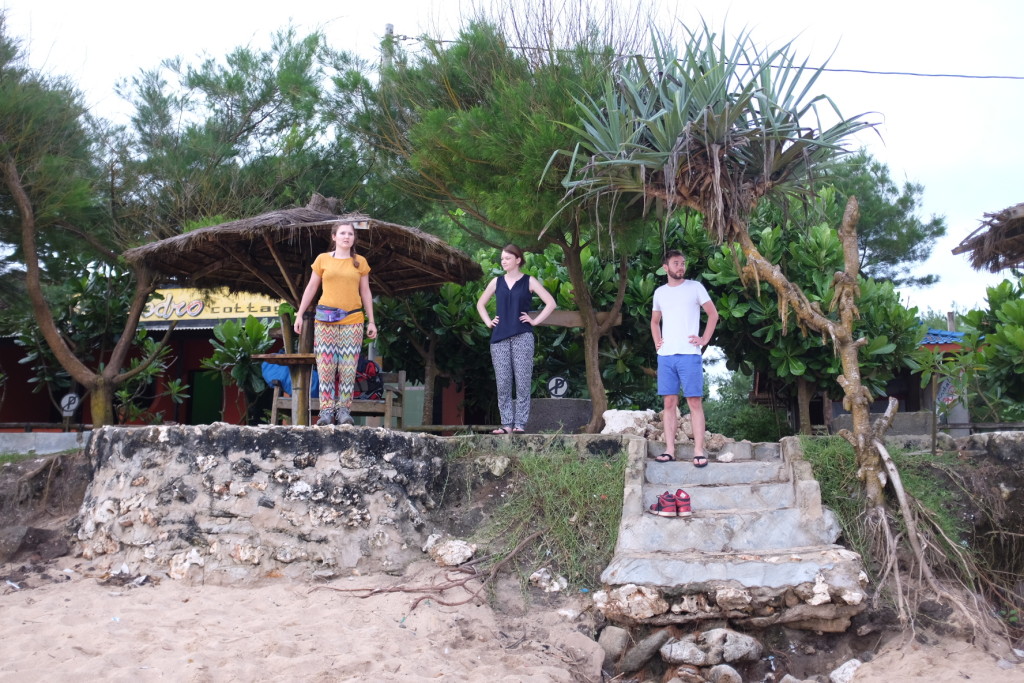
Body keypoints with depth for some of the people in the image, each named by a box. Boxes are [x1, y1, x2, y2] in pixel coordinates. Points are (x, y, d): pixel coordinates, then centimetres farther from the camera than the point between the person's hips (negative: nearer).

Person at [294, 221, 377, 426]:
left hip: (352, 320, 0)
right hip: (325, 319, 0)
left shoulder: (360, 262, 9)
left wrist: (371, 321, 7)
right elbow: (311, 288, 10)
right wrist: (299, 314, 6)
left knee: (348, 367, -3)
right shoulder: (323, 259, 7)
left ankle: (343, 409, 1)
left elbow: (365, 293, 11)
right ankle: (326, 410, -1)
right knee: (325, 365, -4)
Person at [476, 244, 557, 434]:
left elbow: (551, 303, 0)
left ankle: (520, 424, -2)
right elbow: (480, 304, 25)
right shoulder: (497, 282, 14)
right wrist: (488, 322, 12)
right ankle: (506, 424, 5)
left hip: (522, 337, -3)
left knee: (522, 382, -5)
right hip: (499, 338, 3)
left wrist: (535, 321, -4)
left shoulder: (529, 281, 4)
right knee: (503, 383, 1)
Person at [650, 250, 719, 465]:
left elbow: (713, 314, 6)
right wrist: (657, 341, 12)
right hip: (665, 355, 4)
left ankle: (699, 450, -5)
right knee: (669, 402, 4)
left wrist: (704, 339, -2)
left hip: (689, 354, -4)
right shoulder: (659, 292, 14)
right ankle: (669, 449, 6)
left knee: (694, 402, -5)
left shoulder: (695, 287, 3)